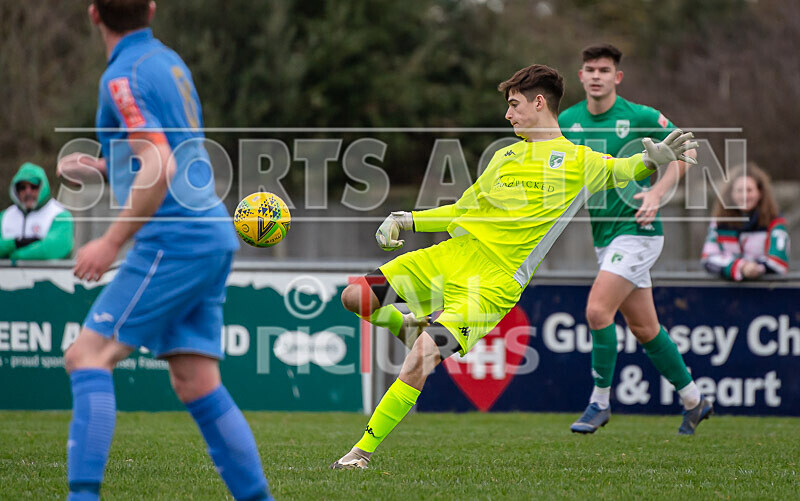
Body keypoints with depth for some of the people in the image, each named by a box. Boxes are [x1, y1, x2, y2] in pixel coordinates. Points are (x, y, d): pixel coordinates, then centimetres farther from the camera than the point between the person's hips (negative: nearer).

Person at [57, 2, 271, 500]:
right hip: (213, 238, 9)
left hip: (175, 240, -9)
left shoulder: (124, 76, -10)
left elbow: (161, 168, -20)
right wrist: (104, 167, 27)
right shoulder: (169, 61, 17)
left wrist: (112, 242, -18)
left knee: (88, 355, -10)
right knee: (198, 384, 7)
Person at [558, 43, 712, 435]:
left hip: (637, 230, -6)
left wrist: (657, 193, -16)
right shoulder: (567, 121, 4)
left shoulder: (640, 117, -10)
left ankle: (600, 402, -4)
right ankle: (693, 399, 27)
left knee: (597, 310, -19)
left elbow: (685, 150, -4)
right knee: (643, 327, 11)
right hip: (604, 235, 6)